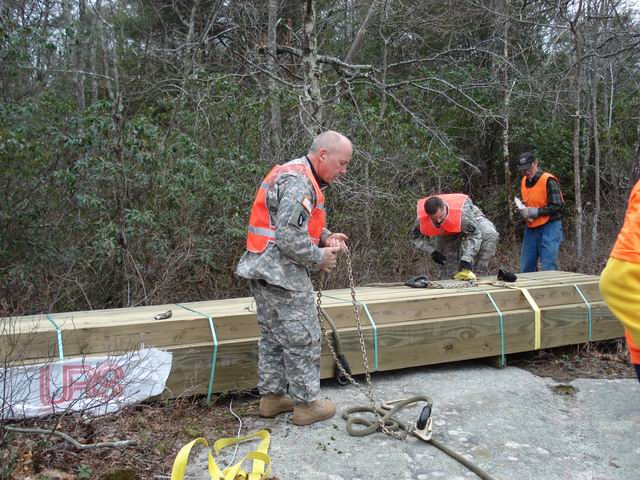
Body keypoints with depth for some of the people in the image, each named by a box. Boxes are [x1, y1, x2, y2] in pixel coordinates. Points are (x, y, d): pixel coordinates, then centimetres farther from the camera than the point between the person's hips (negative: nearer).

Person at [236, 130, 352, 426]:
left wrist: (325, 236, 6)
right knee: (302, 338, 0)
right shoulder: (298, 182, -19)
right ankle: (306, 404, 11)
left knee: (273, 336, 17)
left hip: (264, 270, 11)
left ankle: (271, 396, 27)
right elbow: (290, 238, -25)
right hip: (282, 273, -11)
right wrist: (319, 258, -11)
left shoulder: (295, 175, 16)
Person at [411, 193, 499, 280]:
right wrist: (432, 252, -28)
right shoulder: (422, 219, -34)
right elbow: (416, 238, -15)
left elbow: (474, 234, -37)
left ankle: (478, 273, -26)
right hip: (446, 233, 2)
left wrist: (466, 259, -46)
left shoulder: (462, 212, -45)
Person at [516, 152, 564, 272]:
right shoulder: (524, 181, 10)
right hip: (531, 229, 7)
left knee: (547, 269, -8)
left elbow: (557, 206, -15)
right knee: (526, 269, 9)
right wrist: (523, 210, 2)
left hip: (549, 227, -7)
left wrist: (535, 211, -18)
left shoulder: (548, 180, -12)